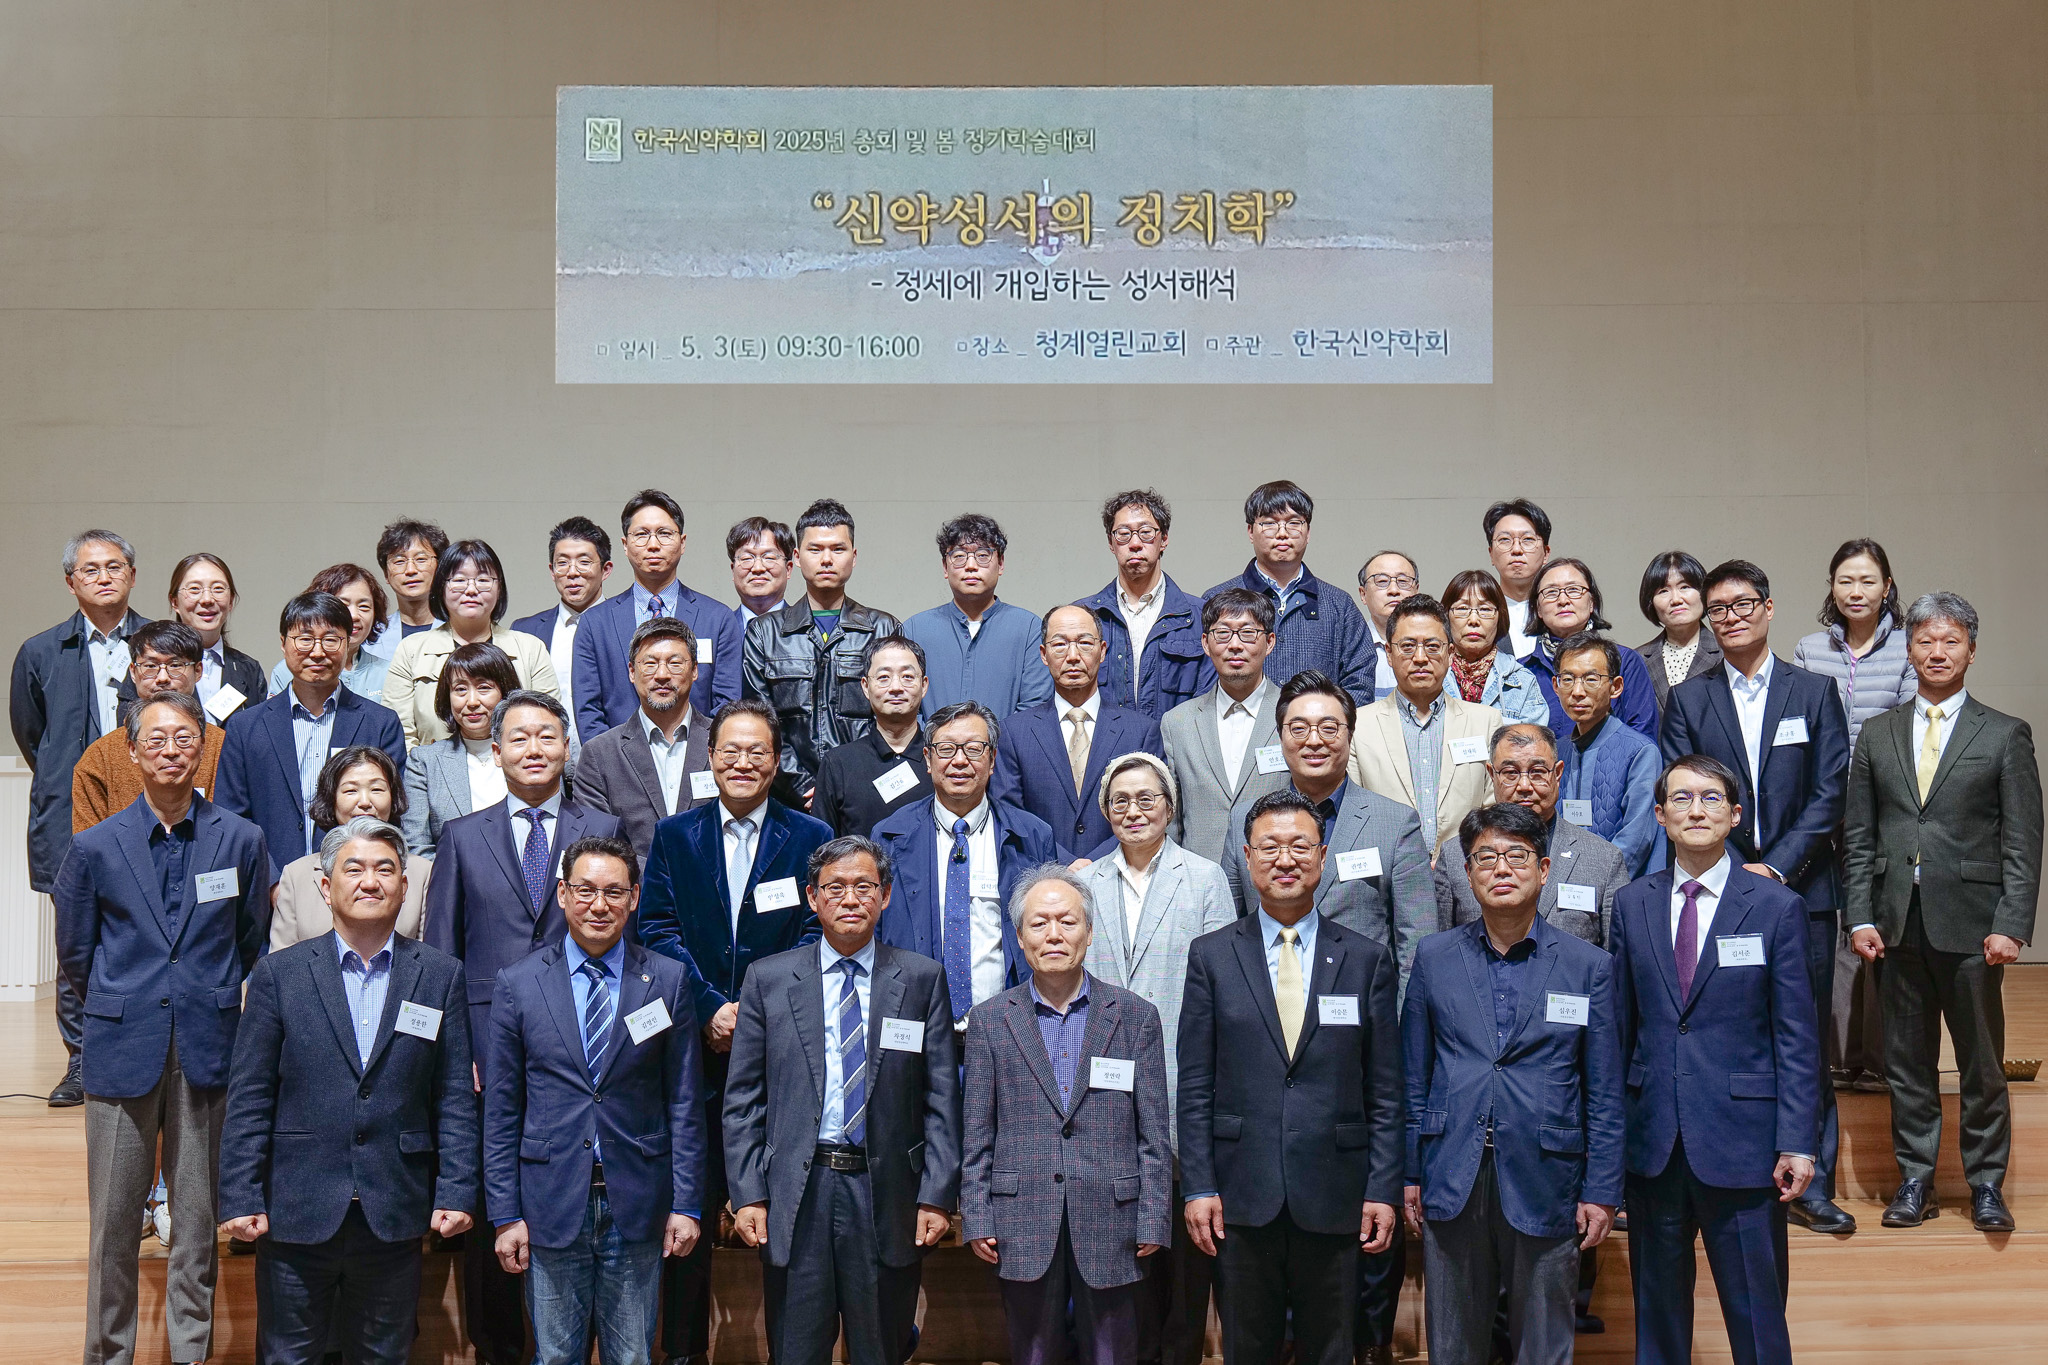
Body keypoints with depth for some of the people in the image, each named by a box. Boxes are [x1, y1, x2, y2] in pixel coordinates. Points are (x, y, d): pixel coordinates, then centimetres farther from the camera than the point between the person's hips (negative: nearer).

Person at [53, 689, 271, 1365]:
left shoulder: (241, 839, 0)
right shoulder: (95, 847, -1)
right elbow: (75, 954, 10)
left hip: (208, 1048, 0)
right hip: (122, 1050, 0)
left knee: (199, 1214, 8)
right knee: (114, 1216, 5)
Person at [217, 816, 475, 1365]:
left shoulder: (441, 976, 3)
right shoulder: (279, 974, 1)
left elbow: (455, 1098, 2)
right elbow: (249, 1099, 0)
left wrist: (457, 1193, -4)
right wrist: (240, 1198, -5)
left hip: (395, 1216, 1)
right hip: (297, 1214, 0)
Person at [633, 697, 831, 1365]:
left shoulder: (811, 838, 5)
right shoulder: (674, 835, 8)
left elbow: (815, 935, -2)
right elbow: (659, 929, 1)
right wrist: (711, 1009, -11)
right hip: (696, 1047, 1)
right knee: (689, 1201, 5)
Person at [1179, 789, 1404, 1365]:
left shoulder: (1368, 960, 4)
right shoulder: (1210, 956, 4)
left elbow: (1385, 1092, 4)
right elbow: (1195, 1086, 2)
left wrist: (1384, 1190, -2)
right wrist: (1198, 1187, -4)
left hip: (1333, 1201, 0)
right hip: (1240, 1197, 0)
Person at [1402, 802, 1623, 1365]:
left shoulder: (1589, 966, 1)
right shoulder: (1433, 958, 5)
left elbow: (1604, 1094, 2)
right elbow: (1414, 1077, 7)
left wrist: (1601, 1191, -2)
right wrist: (1409, 1174, 4)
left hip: (1545, 1188, -1)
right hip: (1451, 1186, 1)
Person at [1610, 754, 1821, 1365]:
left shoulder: (1777, 907, -1)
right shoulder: (1632, 904, 7)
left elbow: (1797, 1036, -3)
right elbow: (1621, 1024, 8)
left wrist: (1798, 1142, -9)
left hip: (1741, 1137, -3)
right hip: (1651, 1136, 3)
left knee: (1756, 1312, 4)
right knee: (1656, 1304, 13)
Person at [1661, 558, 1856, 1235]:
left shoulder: (1815, 692, 7)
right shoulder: (1687, 700, 7)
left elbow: (1828, 795, 0)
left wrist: (1774, 867, -10)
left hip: (1801, 892, 0)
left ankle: (1811, 1185, 14)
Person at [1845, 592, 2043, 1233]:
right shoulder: (1877, 734, 9)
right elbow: (1857, 835, 9)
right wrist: (1860, 916, 1)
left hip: (1971, 924, -2)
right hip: (1897, 925, 2)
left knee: (1982, 1062, 5)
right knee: (1907, 1061, 9)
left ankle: (1985, 1181, 19)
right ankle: (1915, 1179, 20)